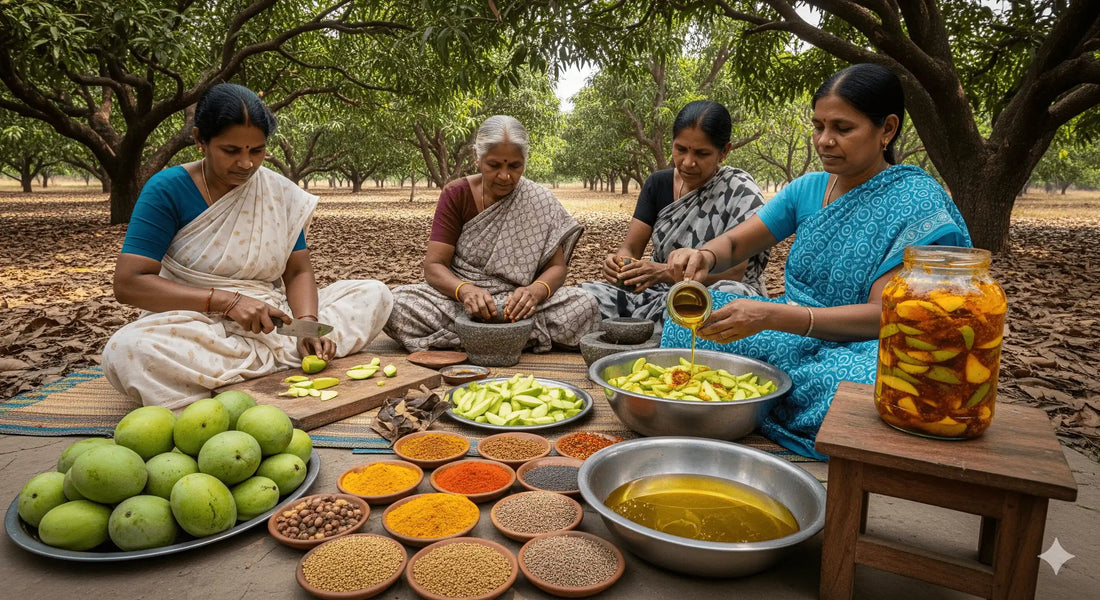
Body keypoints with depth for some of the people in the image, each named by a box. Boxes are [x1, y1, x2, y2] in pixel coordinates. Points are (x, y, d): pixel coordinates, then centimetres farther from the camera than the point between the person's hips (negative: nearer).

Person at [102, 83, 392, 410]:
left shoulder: (281, 192, 5)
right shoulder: (167, 190, -7)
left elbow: (298, 272, 3)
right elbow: (128, 283, -13)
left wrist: (308, 323, -18)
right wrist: (227, 300, -22)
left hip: (273, 322, 4)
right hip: (194, 326, -3)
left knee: (374, 294, -7)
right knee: (126, 350, -36)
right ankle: (282, 360, -23)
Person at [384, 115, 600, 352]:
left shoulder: (540, 202, -1)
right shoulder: (456, 195, -2)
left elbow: (556, 267, -5)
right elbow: (434, 266, -8)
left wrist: (535, 291, -29)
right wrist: (466, 290, -31)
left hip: (515, 303, 0)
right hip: (458, 299, 0)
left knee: (584, 308, -28)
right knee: (396, 306, -29)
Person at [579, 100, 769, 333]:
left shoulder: (741, 193, -9)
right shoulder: (658, 184, 5)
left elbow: (734, 271, -18)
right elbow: (630, 248, 1)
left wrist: (664, 272, -34)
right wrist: (618, 261, -25)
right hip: (660, 292, 2)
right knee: (587, 294, -25)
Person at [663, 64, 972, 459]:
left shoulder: (917, 202, -12)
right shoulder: (809, 188, 6)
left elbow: (883, 315, -20)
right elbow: (735, 244, 8)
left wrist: (770, 315, -33)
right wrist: (704, 256, -20)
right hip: (800, 337, 5)